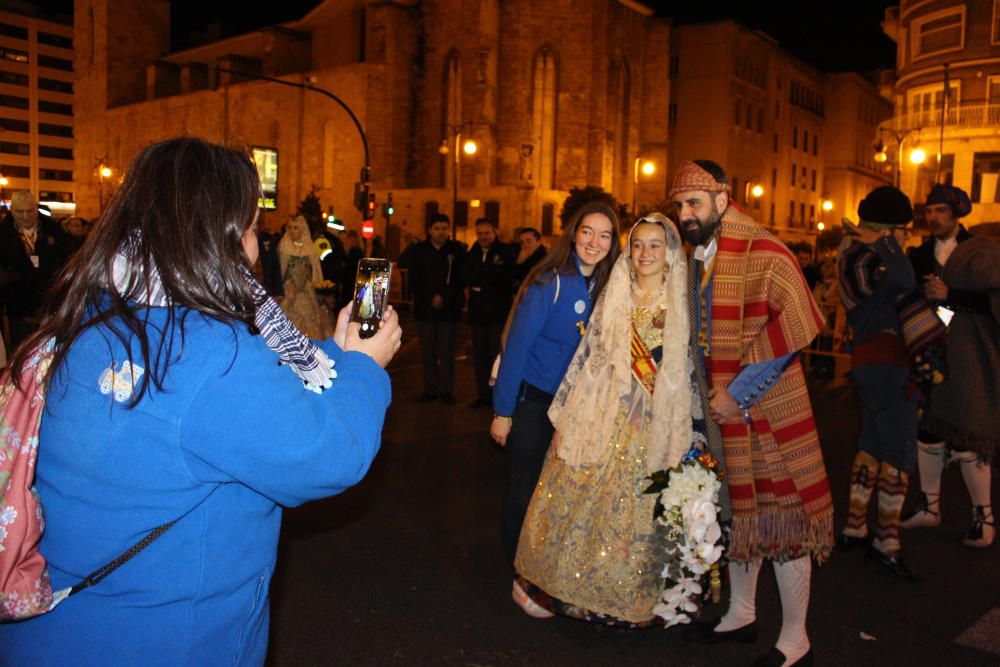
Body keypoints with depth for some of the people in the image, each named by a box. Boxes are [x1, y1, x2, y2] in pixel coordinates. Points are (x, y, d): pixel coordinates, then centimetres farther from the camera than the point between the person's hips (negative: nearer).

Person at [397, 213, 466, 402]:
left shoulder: (457, 250, 2)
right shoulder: (418, 250, 7)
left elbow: (461, 279, -2)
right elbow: (414, 280, 3)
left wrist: (444, 297, -12)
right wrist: (431, 297, -7)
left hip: (449, 309, -2)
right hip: (425, 308, 2)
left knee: (447, 353, -2)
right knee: (428, 353, 3)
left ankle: (446, 390, 6)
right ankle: (430, 390, 10)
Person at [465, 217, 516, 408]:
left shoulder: (505, 251, -4)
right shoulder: (473, 253, 11)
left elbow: (507, 278, -15)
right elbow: (467, 278, -2)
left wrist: (480, 283, -8)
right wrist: (492, 270, -13)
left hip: (499, 312, -5)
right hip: (478, 312, 5)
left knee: (497, 355, -5)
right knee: (480, 356, 8)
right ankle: (483, 395, 17)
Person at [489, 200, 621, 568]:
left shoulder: (605, 287, 1)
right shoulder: (549, 282, -16)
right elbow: (517, 345, -15)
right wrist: (502, 410, -15)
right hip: (532, 400, -5)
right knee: (525, 489, 5)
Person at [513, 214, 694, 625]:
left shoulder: (682, 306, 2)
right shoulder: (613, 298, 8)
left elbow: (692, 373, 0)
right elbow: (587, 358, 7)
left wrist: (683, 437, -5)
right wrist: (567, 419, 5)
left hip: (651, 431, -2)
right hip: (600, 420, 2)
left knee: (634, 510, 3)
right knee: (579, 499, 4)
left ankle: (623, 599, 22)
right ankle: (564, 585, 22)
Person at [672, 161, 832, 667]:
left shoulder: (763, 253, -15)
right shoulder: (697, 259, 10)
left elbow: (791, 331, -21)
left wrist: (736, 393, -19)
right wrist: (710, 394, 9)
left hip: (766, 408, -8)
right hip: (721, 407, 8)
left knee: (780, 514, 1)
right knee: (737, 510, 17)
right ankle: (741, 614, 34)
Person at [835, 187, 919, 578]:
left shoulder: (859, 257, 15)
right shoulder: (866, 260, -17)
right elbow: (905, 282, -35)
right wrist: (883, 243, -24)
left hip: (870, 360, 11)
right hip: (885, 362, -11)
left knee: (873, 443, 16)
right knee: (901, 450, -5)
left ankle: (854, 527, 24)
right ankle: (886, 541, 2)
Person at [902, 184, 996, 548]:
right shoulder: (920, 255, 11)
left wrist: (950, 296, -21)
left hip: (968, 361, -4)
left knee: (966, 442, -4)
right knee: (928, 432, 11)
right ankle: (929, 505, 26)